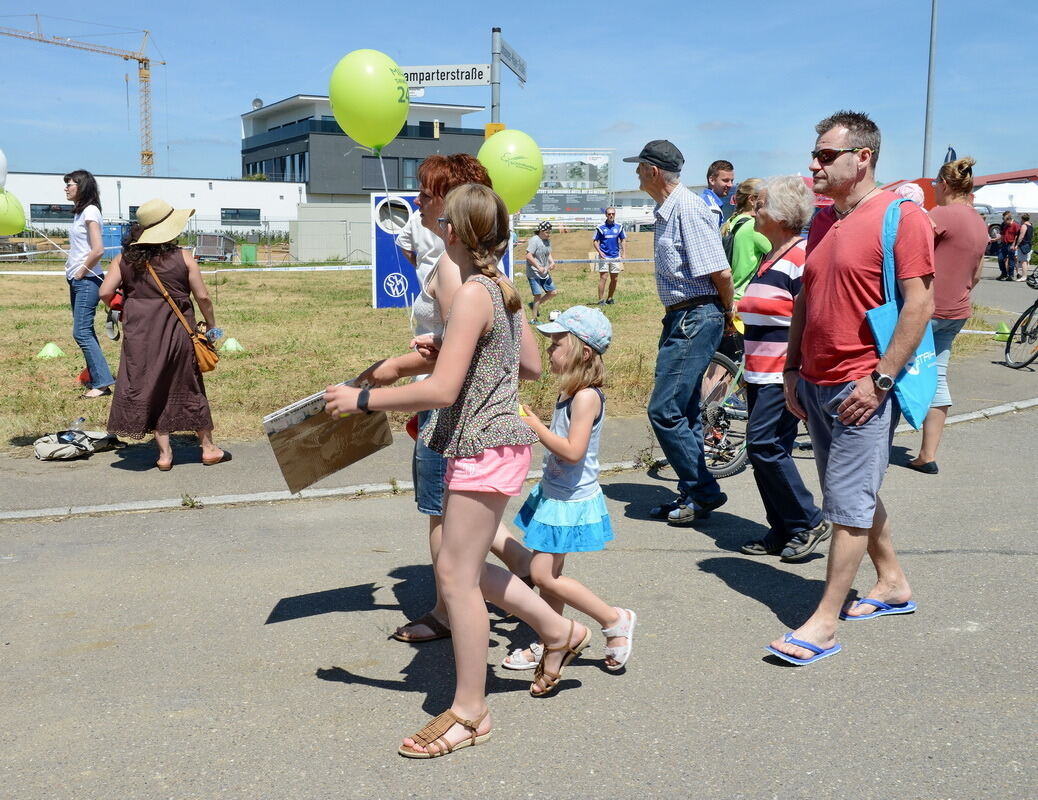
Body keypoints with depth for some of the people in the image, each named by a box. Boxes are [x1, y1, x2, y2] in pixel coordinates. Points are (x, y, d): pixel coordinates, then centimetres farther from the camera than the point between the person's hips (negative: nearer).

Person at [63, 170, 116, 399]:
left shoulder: (90, 211, -12)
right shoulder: (80, 212, 15)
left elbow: (98, 250, -22)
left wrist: (81, 271, -13)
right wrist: (72, 267, 9)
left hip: (87, 280, -9)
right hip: (76, 280, 9)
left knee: (81, 332, -11)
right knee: (86, 332, 10)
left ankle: (102, 382, -8)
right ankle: (97, 380, 14)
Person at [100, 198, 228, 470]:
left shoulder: (124, 259, 0)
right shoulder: (183, 258, -5)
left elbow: (105, 293, -6)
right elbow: (202, 296, -5)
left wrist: (122, 306, 15)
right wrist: (211, 325, 9)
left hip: (139, 335, 1)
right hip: (177, 332, -1)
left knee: (149, 390, 9)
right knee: (189, 387, 12)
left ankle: (164, 454, 9)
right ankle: (208, 448, 21)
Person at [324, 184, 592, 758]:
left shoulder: (472, 294, -19)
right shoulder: (503, 290, 9)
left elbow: (441, 390, -25)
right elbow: (532, 366, 17)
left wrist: (361, 399, -17)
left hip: (484, 449, -10)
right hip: (485, 444, 10)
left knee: (455, 572, -1)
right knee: (462, 566, 19)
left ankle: (471, 711, 12)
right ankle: (558, 631, 32)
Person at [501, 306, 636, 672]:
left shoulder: (586, 396, -21)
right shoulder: (569, 392, 7)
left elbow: (573, 450, -27)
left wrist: (534, 425, -22)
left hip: (571, 502, -9)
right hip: (554, 495, 9)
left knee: (544, 574, -6)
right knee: (548, 572, 14)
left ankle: (615, 620, 6)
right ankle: (548, 643, 27)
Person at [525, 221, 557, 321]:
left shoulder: (547, 241, 10)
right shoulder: (534, 240, -15)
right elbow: (528, 256, -20)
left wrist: (552, 262, 0)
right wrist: (539, 267, -22)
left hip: (545, 273, 8)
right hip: (534, 274, -8)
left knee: (553, 292, 8)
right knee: (538, 295, -8)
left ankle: (535, 305, 24)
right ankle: (534, 318, 3)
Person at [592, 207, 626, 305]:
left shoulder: (619, 226, 6)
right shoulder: (600, 227, -1)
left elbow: (623, 240, 12)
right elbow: (595, 241, 2)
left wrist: (623, 254, 4)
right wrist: (599, 252, -13)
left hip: (616, 257, 4)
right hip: (604, 257, -3)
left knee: (614, 279, 7)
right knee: (603, 277, -10)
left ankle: (609, 298, 19)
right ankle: (601, 300, -7)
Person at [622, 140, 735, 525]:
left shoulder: (688, 208, -17)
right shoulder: (666, 211, 14)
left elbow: (721, 272, -19)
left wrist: (727, 313, -5)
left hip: (696, 318, -10)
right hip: (680, 318, 10)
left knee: (665, 410, -9)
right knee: (683, 412, 14)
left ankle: (704, 493, 3)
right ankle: (692, 495, 23)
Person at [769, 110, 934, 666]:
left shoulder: (902, 217, -11)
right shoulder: (823, 221, 13)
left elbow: (919, 303, -15)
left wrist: (879, 379, -19)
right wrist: (792, 369, 12)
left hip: (863, 389, -8)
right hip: (816, 384, 8)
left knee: (849, 504, -2)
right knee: (856, 494, 18)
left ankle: (825, 623, 5)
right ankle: (893, 584, 35)